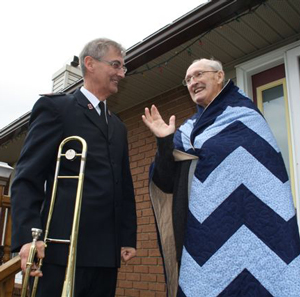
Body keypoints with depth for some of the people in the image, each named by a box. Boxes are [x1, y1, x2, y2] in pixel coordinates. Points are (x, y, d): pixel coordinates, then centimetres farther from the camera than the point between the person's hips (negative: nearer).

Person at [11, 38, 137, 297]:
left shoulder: (118, 127, 21)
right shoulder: (55, 106, 2)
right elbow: (27, 178, -7)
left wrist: (128, 238, 10)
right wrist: (28, 237, -17)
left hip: (107, 251, 6)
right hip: (64, 247, -6)